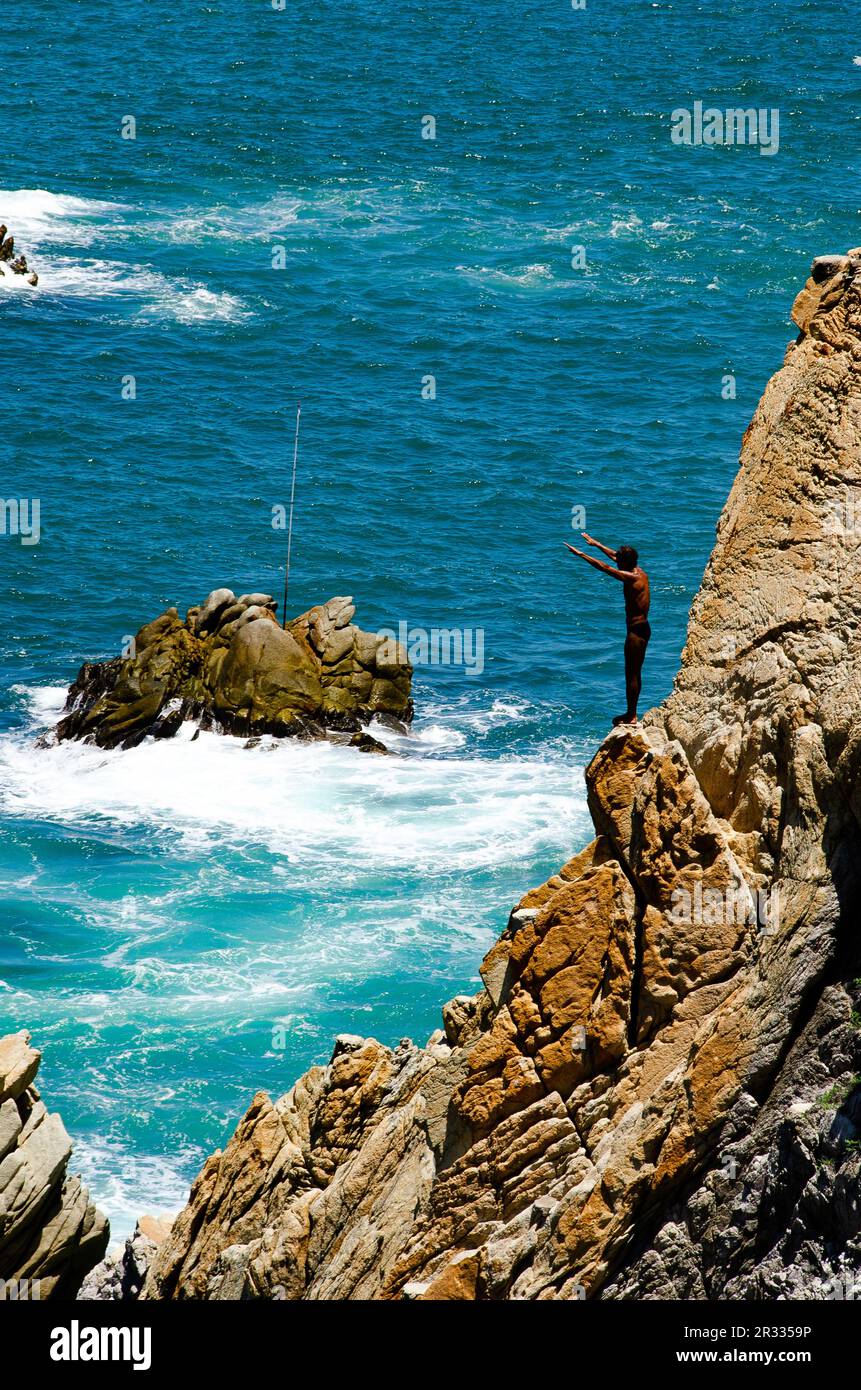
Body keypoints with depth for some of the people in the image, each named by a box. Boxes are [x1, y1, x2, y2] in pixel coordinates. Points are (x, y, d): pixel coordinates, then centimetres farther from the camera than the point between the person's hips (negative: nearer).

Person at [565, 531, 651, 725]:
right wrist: (595, 543, 27)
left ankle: (631, 716, 3)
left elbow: (604, 567, -19)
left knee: (631, 674, -2)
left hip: (636, 631, -10)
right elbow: (614, 556, 18)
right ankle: (631, 713, 24)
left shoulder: (632, 578, -19)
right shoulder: (640, 573, 7)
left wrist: (581, 554, -12)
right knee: (635, 673, 16)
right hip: (643, 628, 10)